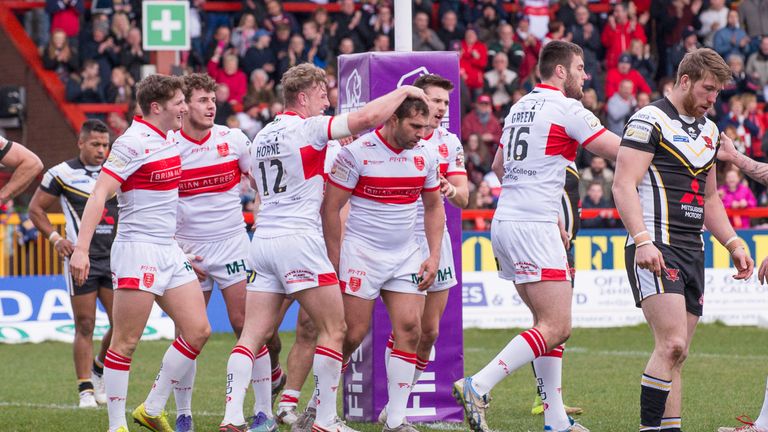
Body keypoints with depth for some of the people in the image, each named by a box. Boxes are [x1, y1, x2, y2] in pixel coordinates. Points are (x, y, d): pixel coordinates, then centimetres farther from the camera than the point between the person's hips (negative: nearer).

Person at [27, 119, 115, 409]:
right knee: (85, 327, -4)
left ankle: (99, 370, 24)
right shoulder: (62, 174, -2)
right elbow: (35, 209, 4)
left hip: (113, 257, 4)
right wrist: (55, 238, -8)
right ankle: (86, 390, 2)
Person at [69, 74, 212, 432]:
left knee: (197, 331, 4)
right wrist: (81, 248, -27)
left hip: (169, 251, 9)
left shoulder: (171, 141, 12)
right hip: (137, 251, -9)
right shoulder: (132, 143, -14)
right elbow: (99, 194, -20)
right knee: (126, 342, -5)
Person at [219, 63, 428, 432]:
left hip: (262, 240, 7)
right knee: (333, 329, 2)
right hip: (298, 239, -7)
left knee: (254, 333, 5)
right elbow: (367, 117, -17)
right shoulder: (307, 128, -7)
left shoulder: (261, 137, 16)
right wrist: (404, 91, -1)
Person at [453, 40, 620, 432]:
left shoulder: (520, 106, 17)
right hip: (534, 227, -9)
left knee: (548, 323, 13)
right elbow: (620, 151, -8)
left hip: (505, 221, 9)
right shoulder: (567, 109, -8)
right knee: (556, 328, -11)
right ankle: (476, 387, -20)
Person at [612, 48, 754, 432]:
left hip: (693, 252, 8)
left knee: (677, 353, 6)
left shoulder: (709, 130, 20)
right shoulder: (650, 121, -6)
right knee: (671, 344, -19)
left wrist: (734, 244, 19)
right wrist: (642, 241, -25)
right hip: (656, 250, -8)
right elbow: (623, 186, -14)